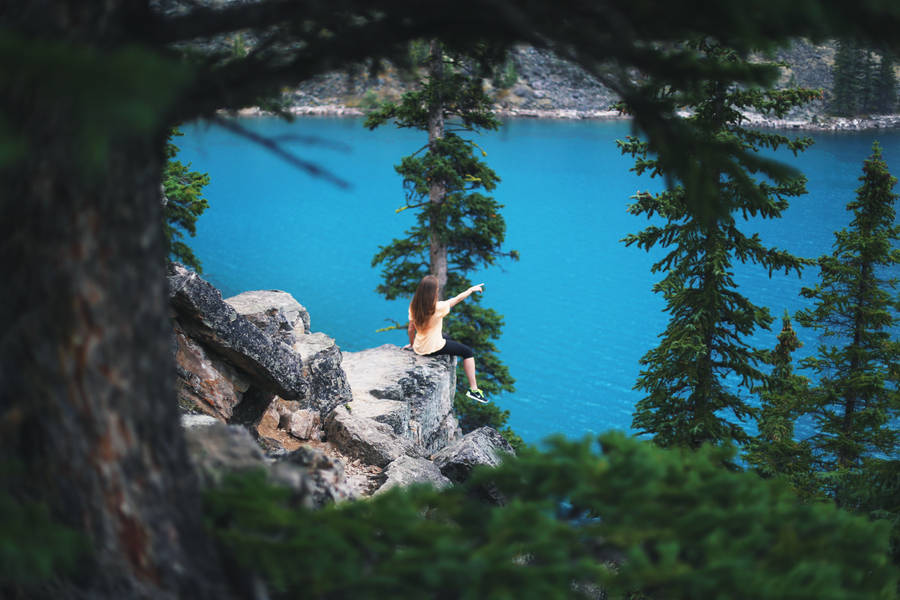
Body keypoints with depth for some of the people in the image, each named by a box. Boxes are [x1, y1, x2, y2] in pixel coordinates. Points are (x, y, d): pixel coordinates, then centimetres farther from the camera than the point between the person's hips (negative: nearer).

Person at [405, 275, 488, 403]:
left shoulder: (413, 307, -8)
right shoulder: (438, 307, -24)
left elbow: (410, 329, 1)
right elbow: (457, 299, -8)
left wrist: (412, 344, 20)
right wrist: (472, 289, 8)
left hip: (418, 348, 7)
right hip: (433, 349, -7)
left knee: (447, 339, 36)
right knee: (468, 352, 11)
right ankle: (474, 390, 9)